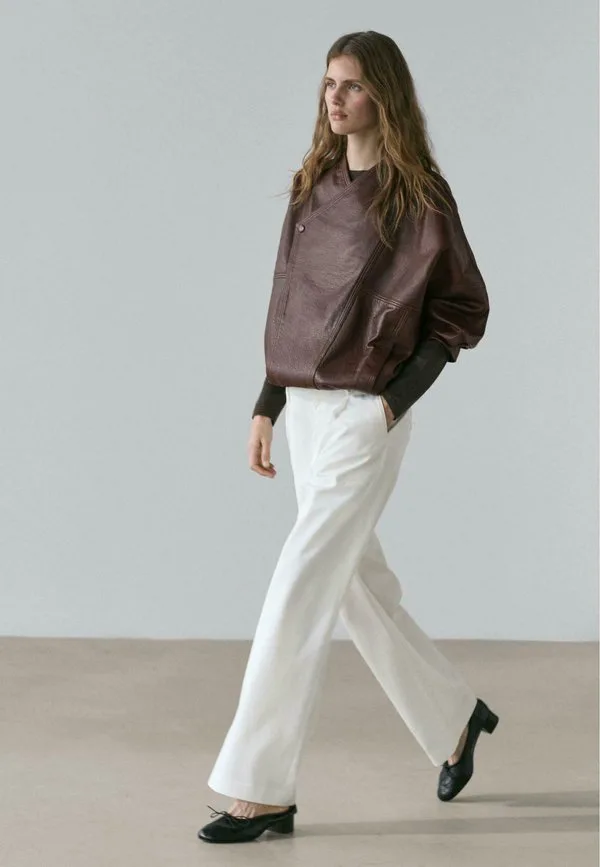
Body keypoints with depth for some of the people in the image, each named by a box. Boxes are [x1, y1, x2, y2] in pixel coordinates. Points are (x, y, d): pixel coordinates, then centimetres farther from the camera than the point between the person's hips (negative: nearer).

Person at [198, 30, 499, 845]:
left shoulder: (419, 195, -7)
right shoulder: (313, 188, 11)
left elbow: (465, 310, -5)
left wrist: (397, 397, -12)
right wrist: (266, 407, 10)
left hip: (366, 416, -7)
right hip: (305, 409, 7)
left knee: (298, 592, -11)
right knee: (359, 587, 14)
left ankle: (263, 788, -4)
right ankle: (457, 718, 34)